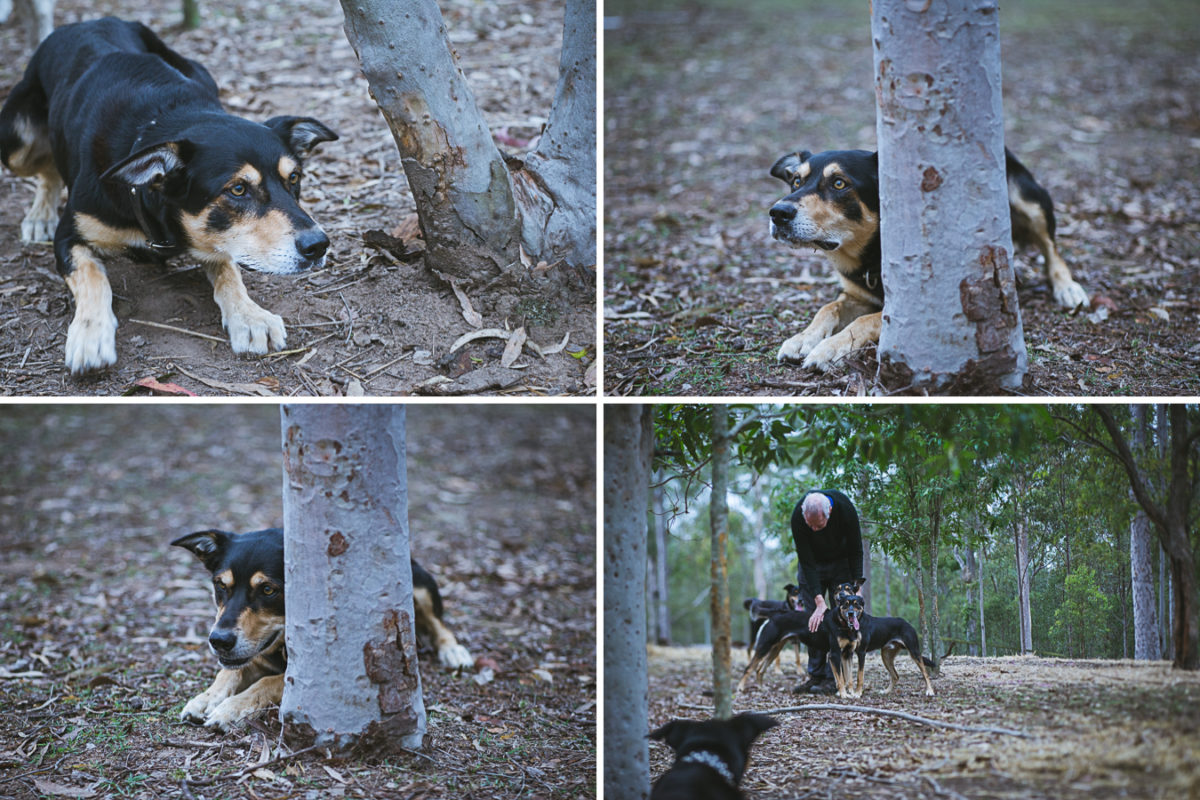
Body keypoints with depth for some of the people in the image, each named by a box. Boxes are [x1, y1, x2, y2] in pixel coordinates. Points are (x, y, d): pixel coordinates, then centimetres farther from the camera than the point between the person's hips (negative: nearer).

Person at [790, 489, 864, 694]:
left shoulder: (845, 508, -34)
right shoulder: (798, 517, -33)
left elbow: (855, 552, -19)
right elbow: (807, 562, -28)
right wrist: (819, 601, -32)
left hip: (841, 562, -1)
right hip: (812, 564, 1)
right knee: (813, 618, -4)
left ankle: (833, 679, -10)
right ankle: (816, 676, 1)